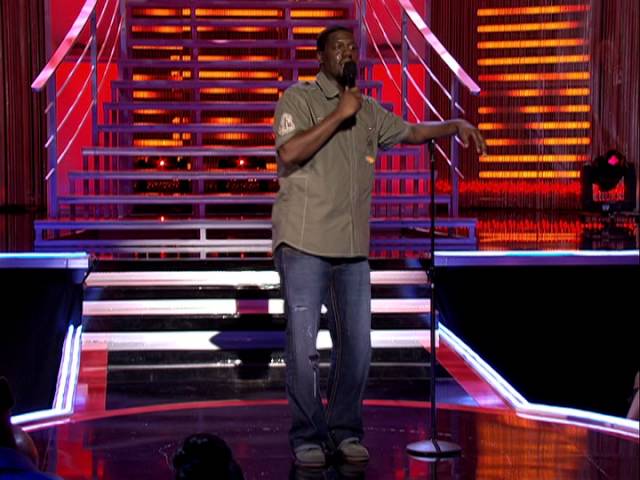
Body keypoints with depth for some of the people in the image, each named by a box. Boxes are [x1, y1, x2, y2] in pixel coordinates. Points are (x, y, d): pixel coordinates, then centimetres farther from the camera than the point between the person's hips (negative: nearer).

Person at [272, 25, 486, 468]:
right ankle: (308, 436, 10)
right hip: (305, 245, -5)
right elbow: (289, 153, -17)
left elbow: (410, 131, 28)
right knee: (303, 345, -3)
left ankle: (345, 431, 20)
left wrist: (455, 126, 15)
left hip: (353, 249, 6)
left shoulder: (368, 110, 16)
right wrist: (338, 115, -16)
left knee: (357, 345, 7)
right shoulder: (298, 98, -2)